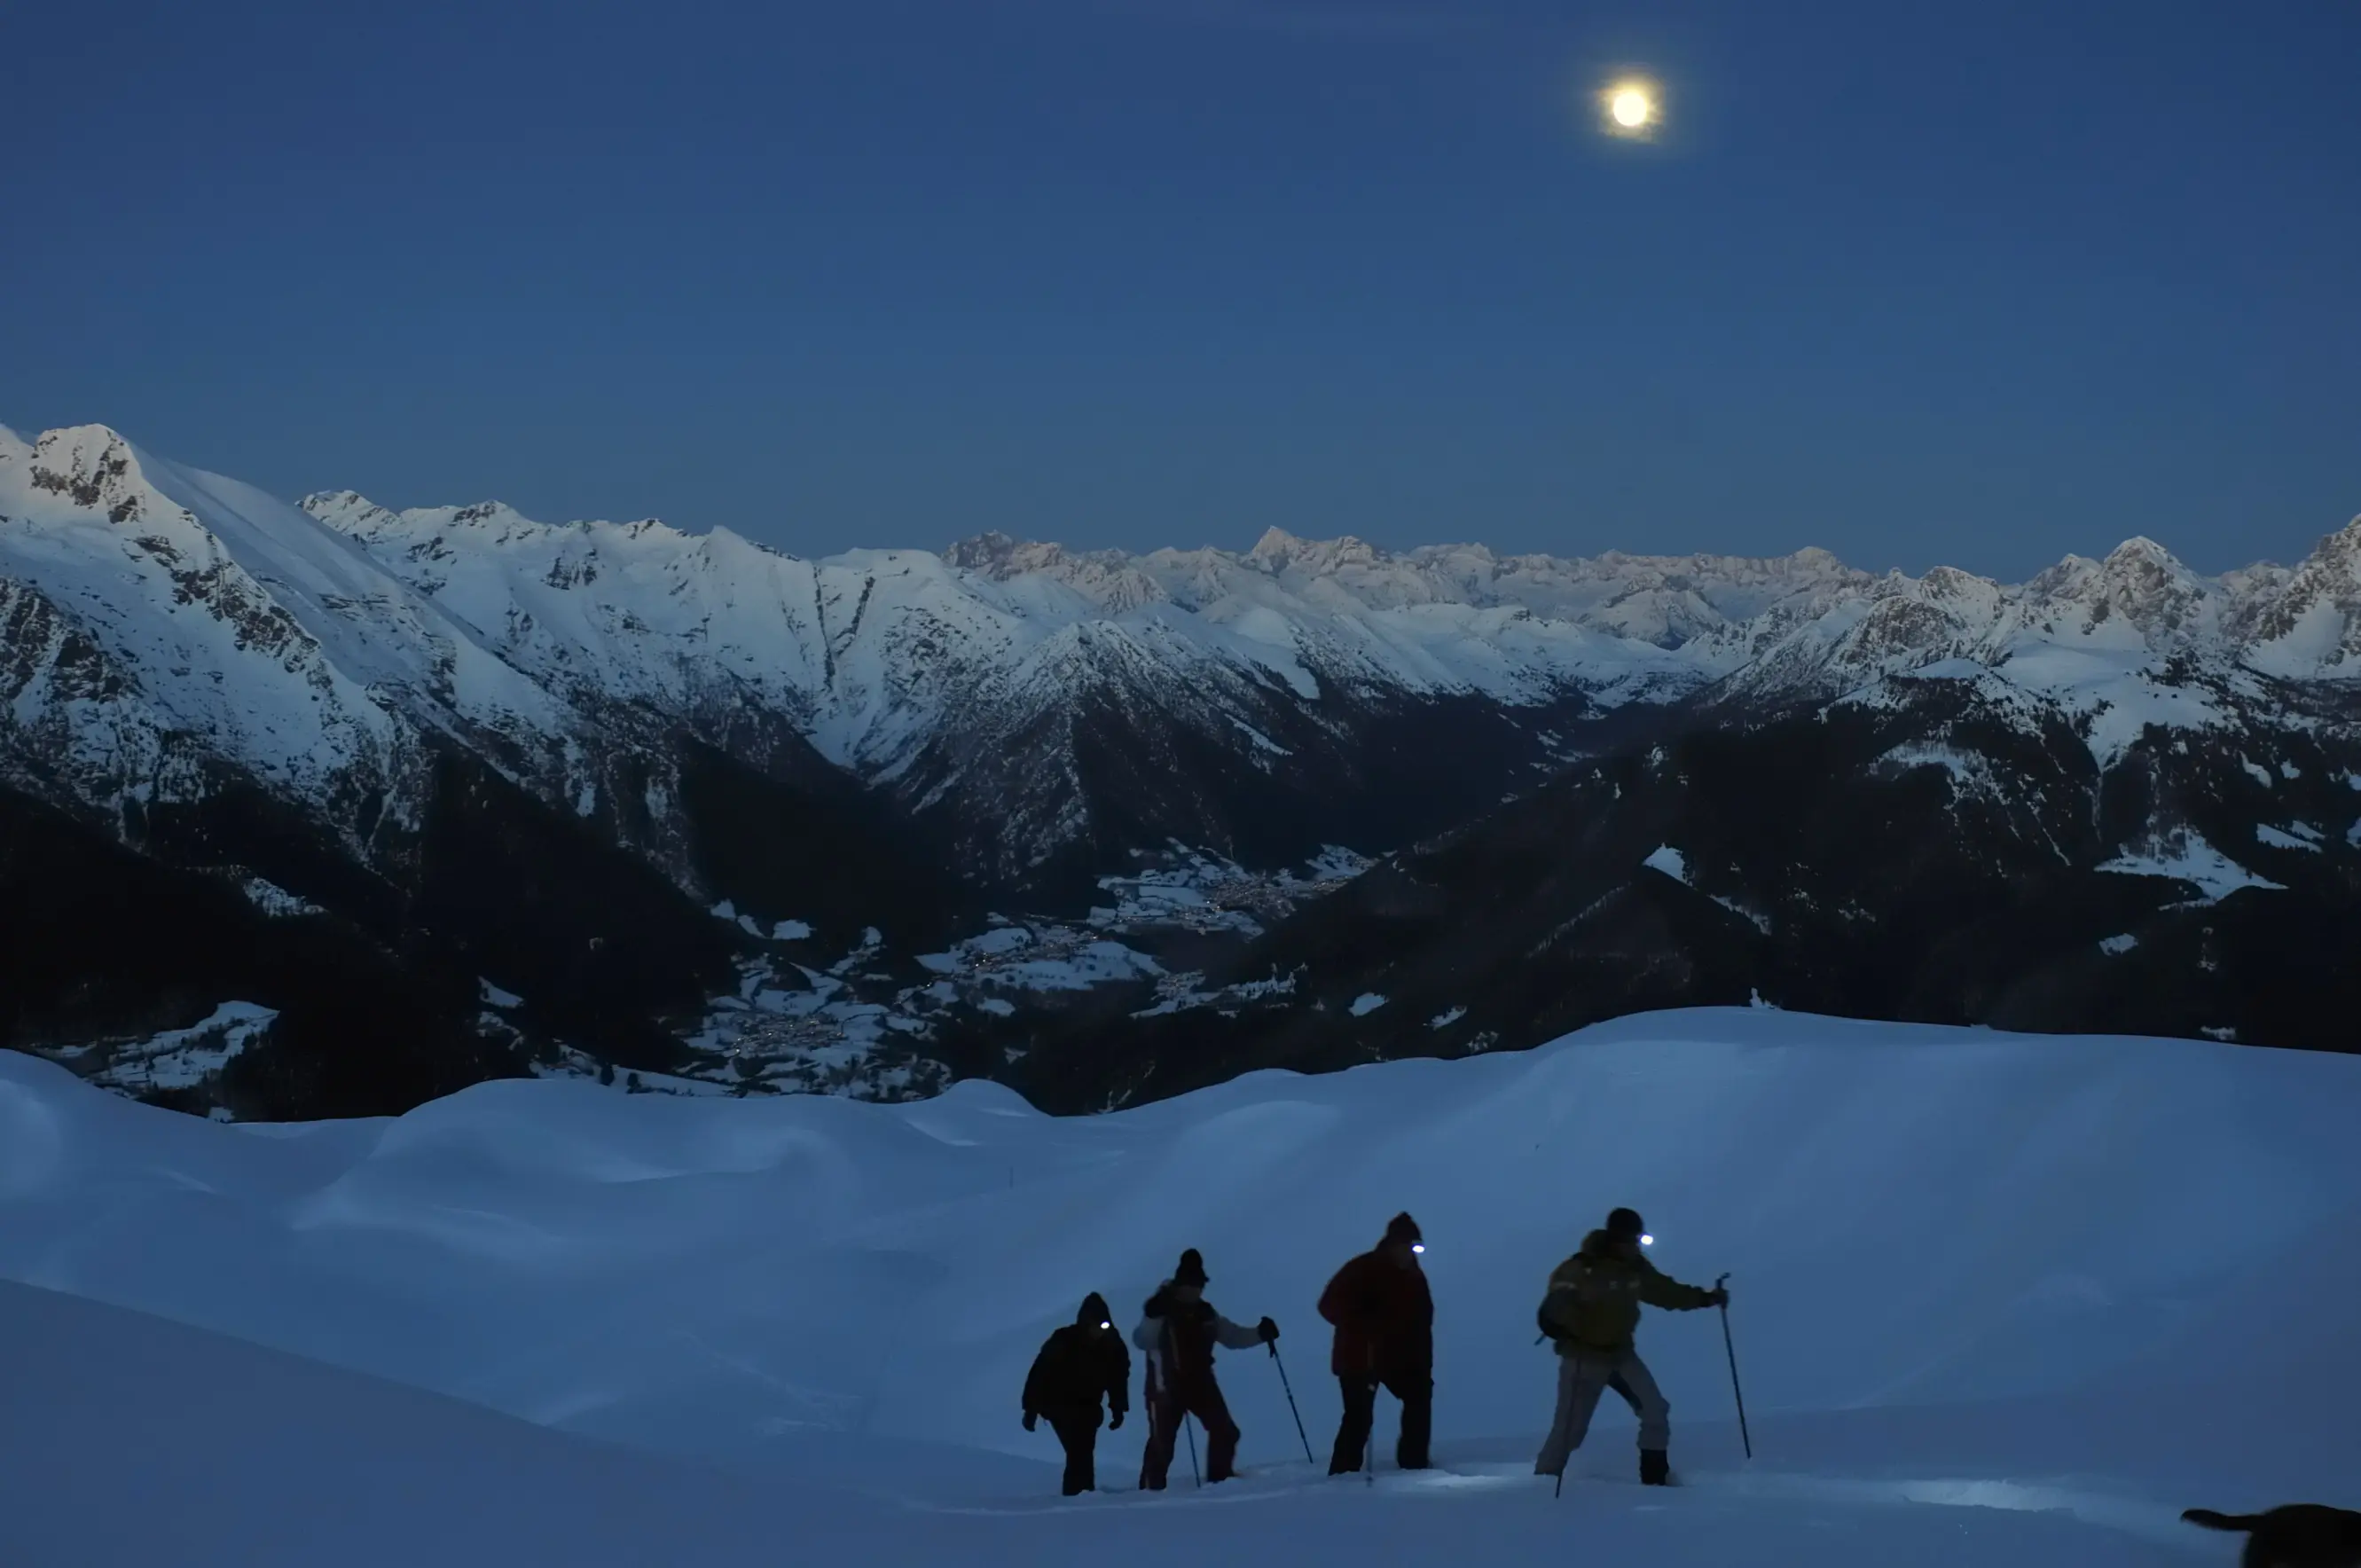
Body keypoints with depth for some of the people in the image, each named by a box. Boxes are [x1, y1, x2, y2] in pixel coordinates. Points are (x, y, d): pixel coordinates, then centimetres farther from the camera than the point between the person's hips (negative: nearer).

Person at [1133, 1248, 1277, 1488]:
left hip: (1201, 1381, 5)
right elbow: (1141, 1341, -23)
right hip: (1167, 1385, -5)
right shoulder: (1162, 1311, -10)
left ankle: (1220, 1478, 15)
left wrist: (1260, 1334, 0)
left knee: (1225, 1431, 0)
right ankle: (1152, 1488, 5)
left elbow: (1231, 1336, 15)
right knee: (1162, 1441, -5)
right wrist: (1152, 1317, -41)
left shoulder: (1206, 1312, 7)